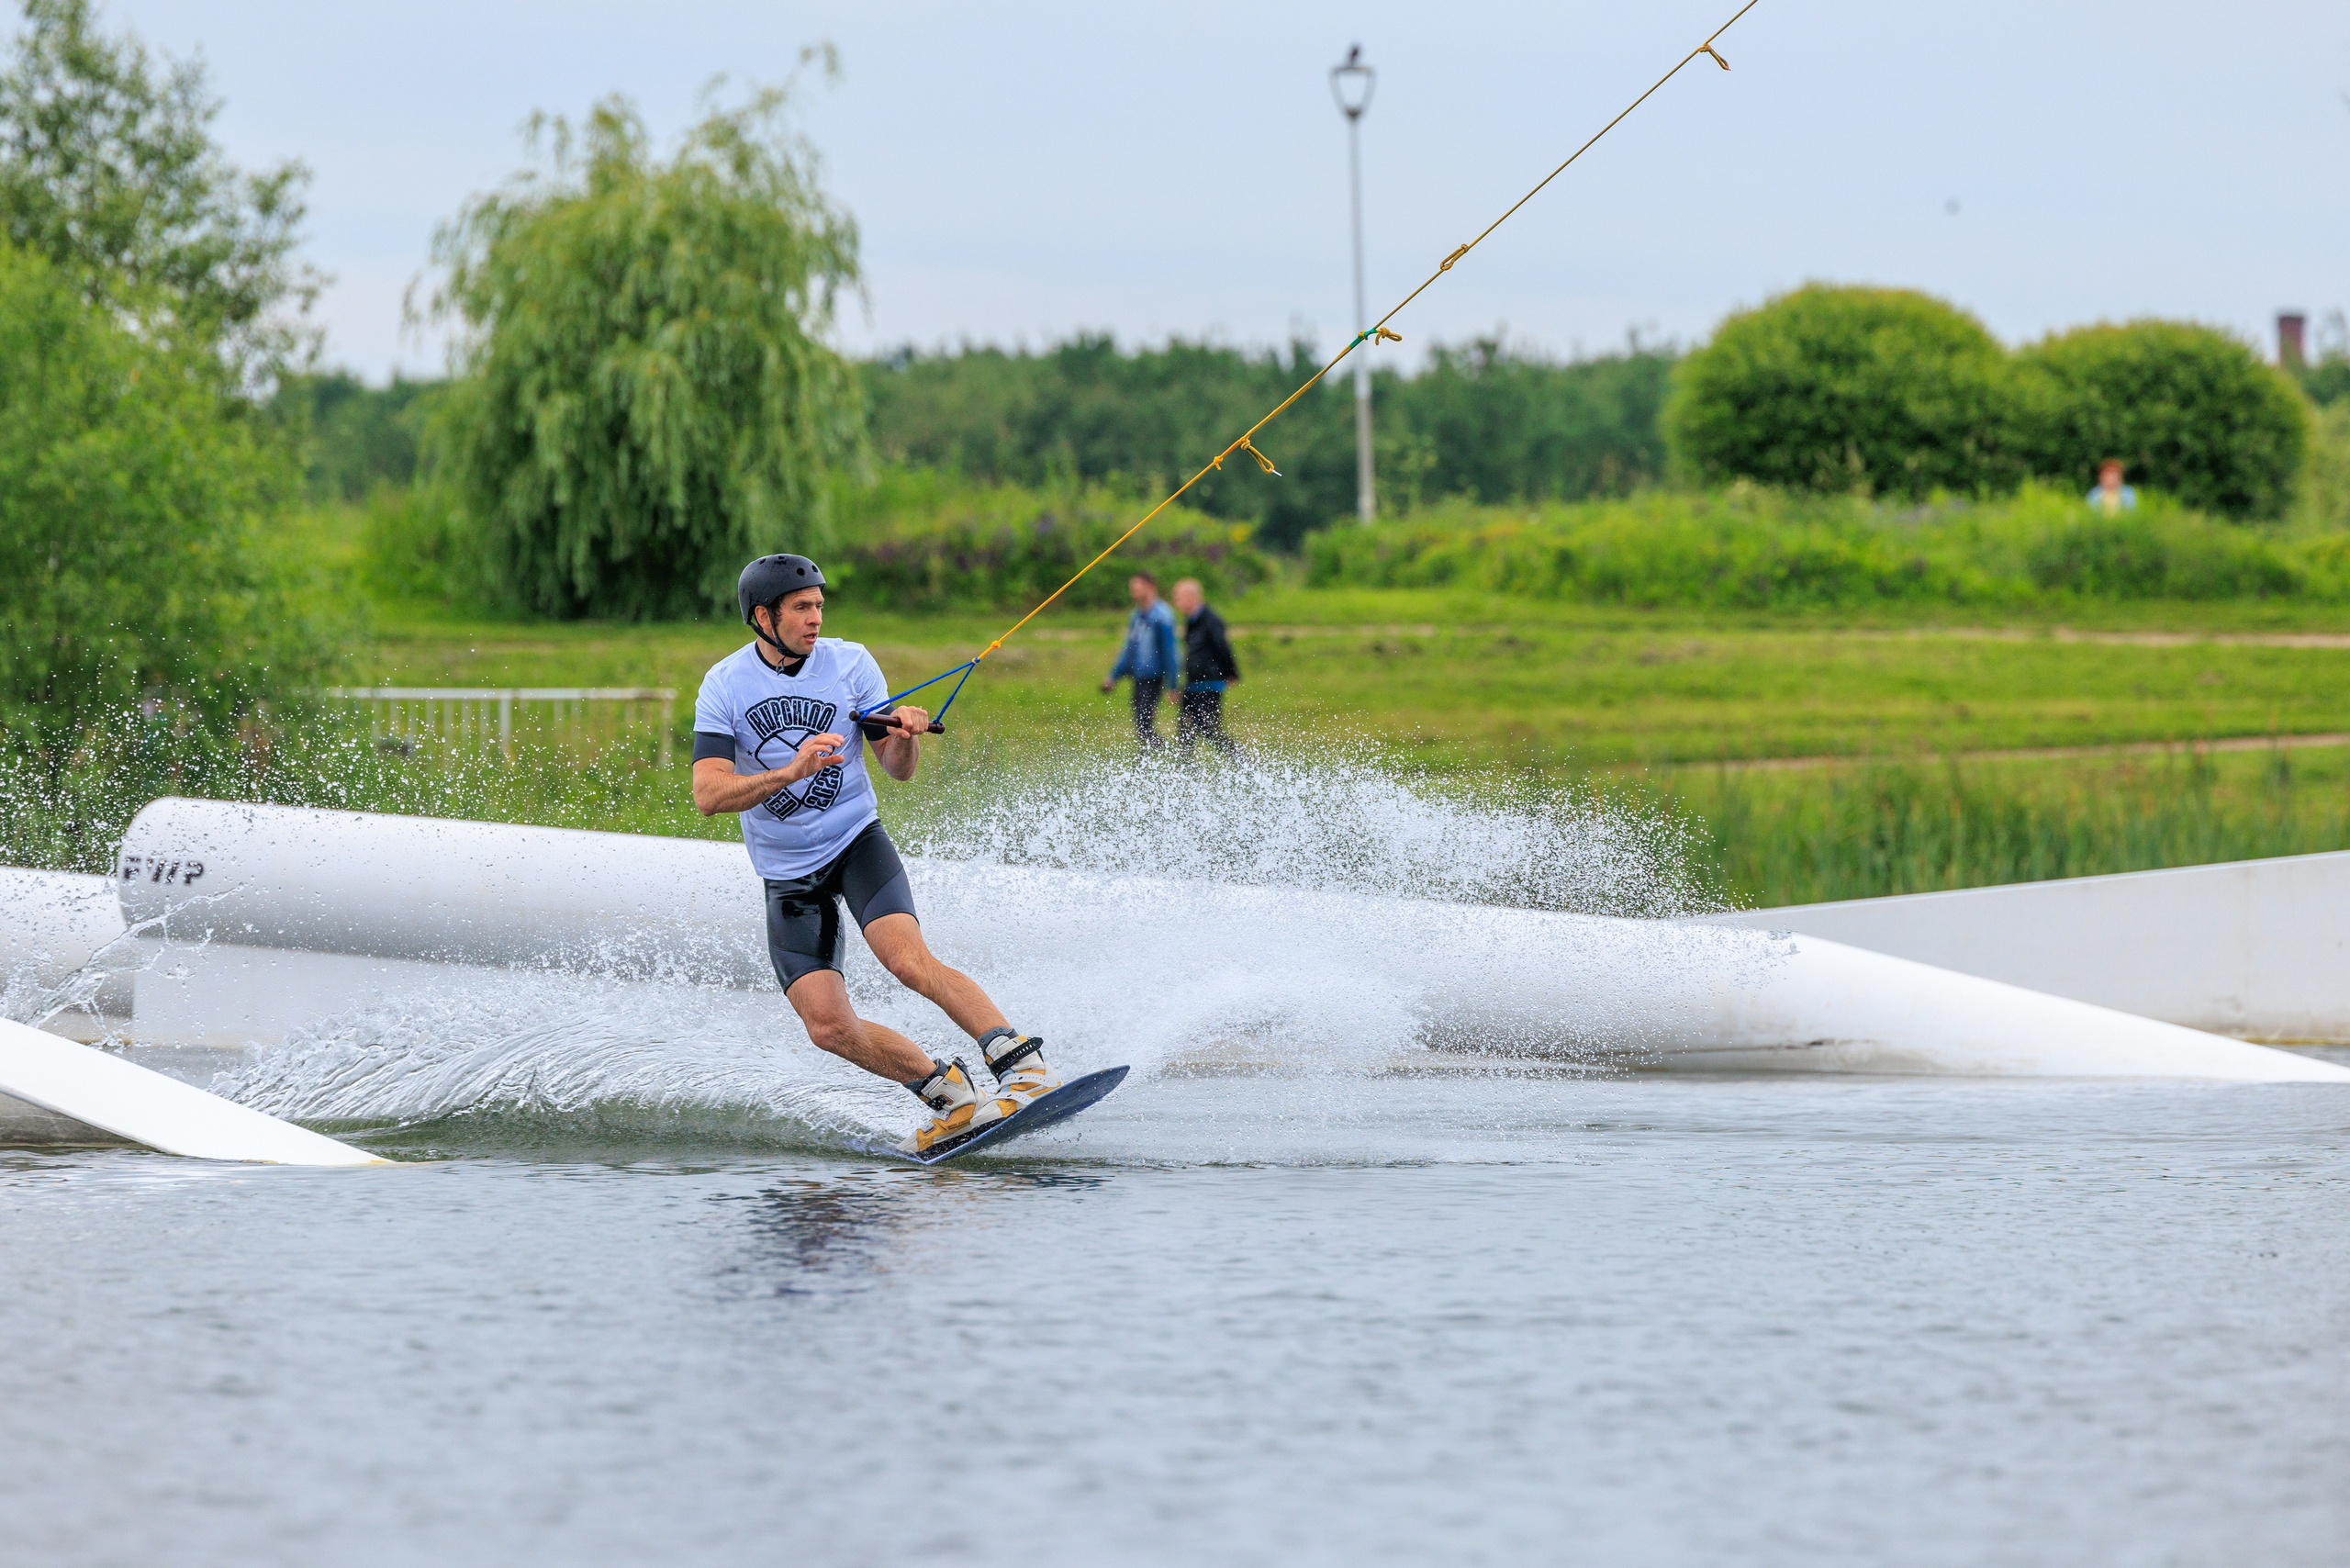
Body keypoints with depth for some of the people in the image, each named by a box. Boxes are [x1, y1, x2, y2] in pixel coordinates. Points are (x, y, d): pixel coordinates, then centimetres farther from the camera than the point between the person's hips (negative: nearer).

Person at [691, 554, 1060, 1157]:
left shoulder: (850, 662, -4)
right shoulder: (725, 686, -8)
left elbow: (899, 770, 0)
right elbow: (708, 795, -18)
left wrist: (904, 738, -24)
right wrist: (790, 773, -32)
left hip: (856, 841, -1)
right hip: (788, 874, 1)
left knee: (909, 960, -28)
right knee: (829, 1026, -14)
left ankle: (1026, 1068, -30)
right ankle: (949, 1095, 3)